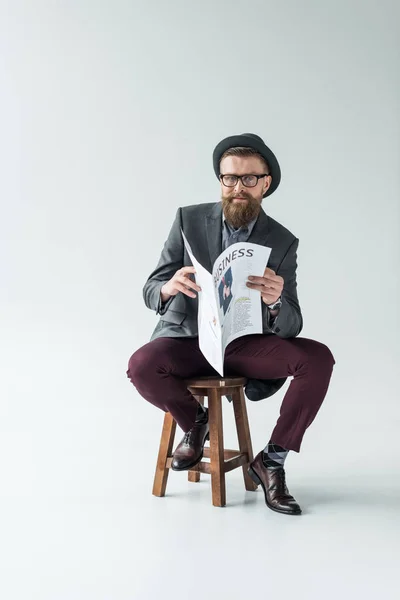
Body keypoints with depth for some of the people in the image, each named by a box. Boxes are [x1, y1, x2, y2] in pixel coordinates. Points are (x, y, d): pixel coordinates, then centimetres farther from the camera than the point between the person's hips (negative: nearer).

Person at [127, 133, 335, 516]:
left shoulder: (282, 242, -3)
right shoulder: (189, 219, -3)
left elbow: (291, 326, -7)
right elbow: (150, 292, -4)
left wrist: (274, 301, -33)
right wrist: (169, 287, -31)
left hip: (246, 344, 1)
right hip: (187, 339, 0)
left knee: (317, 358, -24)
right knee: (142, 366, -32)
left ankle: (272, 460, -6)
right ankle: (194, 422, 2)